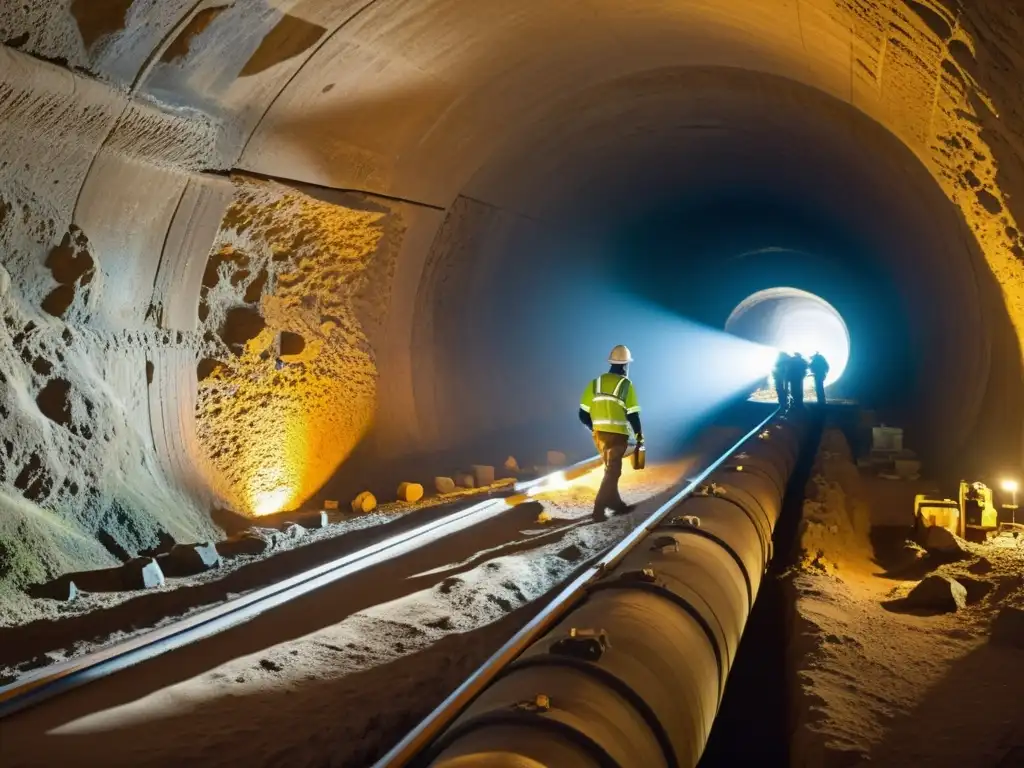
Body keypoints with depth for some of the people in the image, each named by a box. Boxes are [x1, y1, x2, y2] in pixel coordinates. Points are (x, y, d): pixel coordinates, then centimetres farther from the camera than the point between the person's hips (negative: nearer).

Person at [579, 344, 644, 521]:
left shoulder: (595, 383, 5)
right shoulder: (626, 385, -8)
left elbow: (583, 414, 5)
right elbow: (632, 415, -9)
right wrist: (639, 435, 5)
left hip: (599, 433, 5)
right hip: (617, 434, -5)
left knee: (611, 469, 21)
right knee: (612, 472, 1)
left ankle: (615, 503, 29)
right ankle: (599, 509, -6)